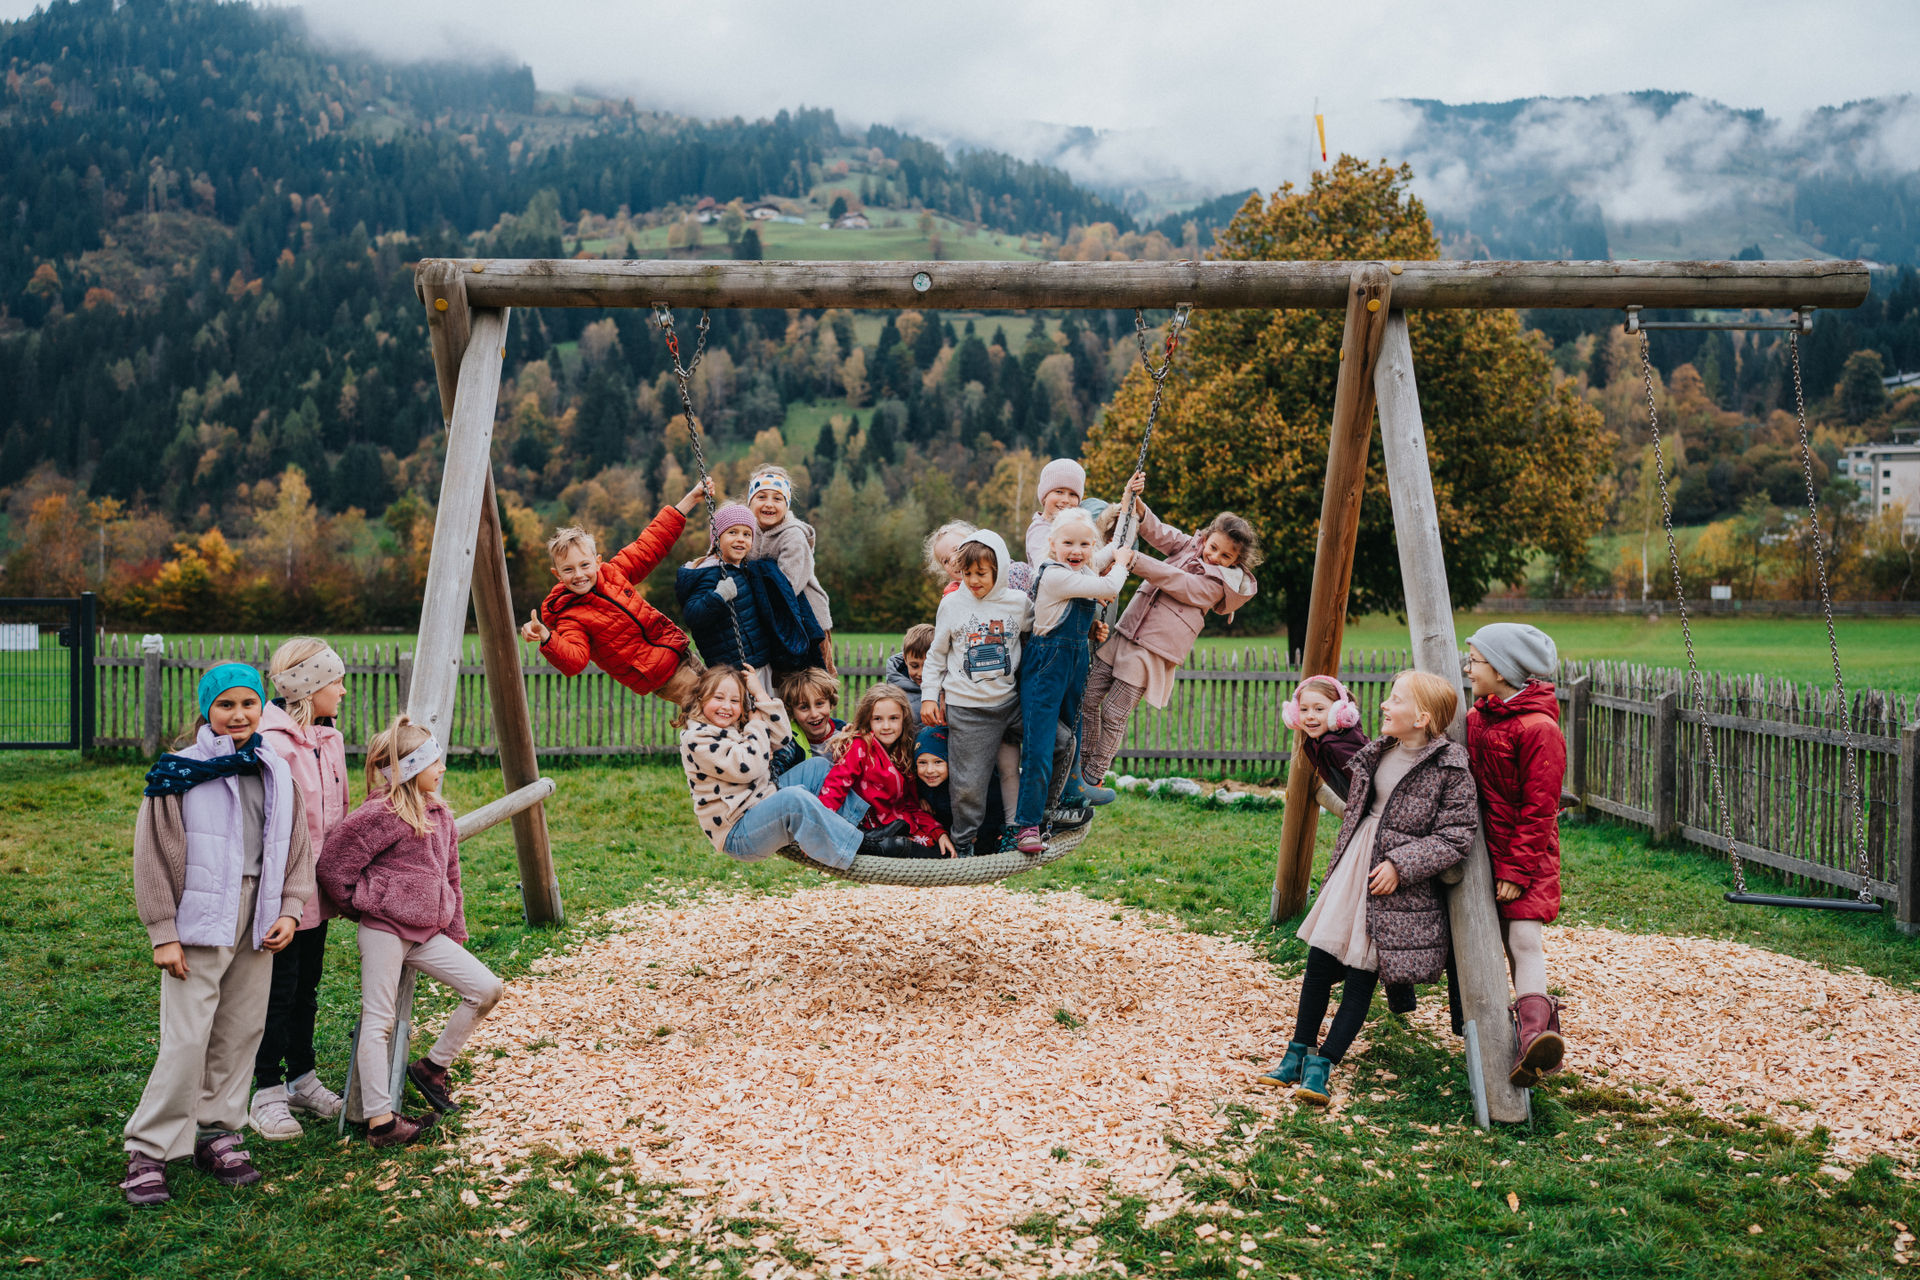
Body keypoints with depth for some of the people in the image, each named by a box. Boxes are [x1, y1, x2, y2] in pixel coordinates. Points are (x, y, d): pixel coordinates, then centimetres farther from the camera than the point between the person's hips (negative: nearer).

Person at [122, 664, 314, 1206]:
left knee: (241, 1033, 10)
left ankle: (217, 1133, 25)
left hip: (256, 923, 5)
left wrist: (290, 911, 2)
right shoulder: (181, 772, -6)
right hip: (200, 921, -5)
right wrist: (163, 933, -9)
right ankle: (148, 1152, 6)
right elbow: (153, 856, -6)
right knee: (186, 1040, -6)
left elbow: (296, 850, 14)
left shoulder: (276, 772, 9)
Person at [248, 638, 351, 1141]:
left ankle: (302, 1079, 31)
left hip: (317, 890, 8)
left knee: (307, 987, 18)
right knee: (279, 990, 2)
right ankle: (267, 1093, 14)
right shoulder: (272, 744, -19)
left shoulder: (330, 739, 9)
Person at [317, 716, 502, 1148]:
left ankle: (433, 1066, 13)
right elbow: (333, 862, -11)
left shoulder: (439, 814, 13)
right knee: (378, 1022, -4)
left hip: (427, 933, 8)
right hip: (384, 931, -8)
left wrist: (456, 934, 18)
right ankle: (380, 1121, -2)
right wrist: (361, 907, 2)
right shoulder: (382, 815, -12)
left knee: (487, 989, -2)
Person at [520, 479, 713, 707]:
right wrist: (546, 639, -51)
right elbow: (573, 661, -31)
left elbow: (651, 545, 6)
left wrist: (692, 498, 6)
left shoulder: (613, 572, 0)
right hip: (660, 676, -7)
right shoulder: (571, 618, -16)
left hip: (678, 651, 7)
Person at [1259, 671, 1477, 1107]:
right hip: (1351, 867, 6)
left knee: (1362, 975, -1)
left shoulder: (1451, 768, -15)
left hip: (1396, 884, -6)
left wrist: (1400, 865, -18)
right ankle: (1298, 1052, 18)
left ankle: (1322, 1065, 7)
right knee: (1320, 960, 5)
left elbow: (1455, 838, -14)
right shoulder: (1379, 751, 3)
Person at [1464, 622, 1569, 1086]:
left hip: (1526, 854, -7)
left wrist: (1517, 869, -17)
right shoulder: (1477, 718, 7)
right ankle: (1531, 1045, 12)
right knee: (1508, 940, 7)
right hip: (1487, 847, 7)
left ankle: (1533, 1028, -19)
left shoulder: (1538, 729, -17)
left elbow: (1538, 809, -17)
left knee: (1524, 936, -16)